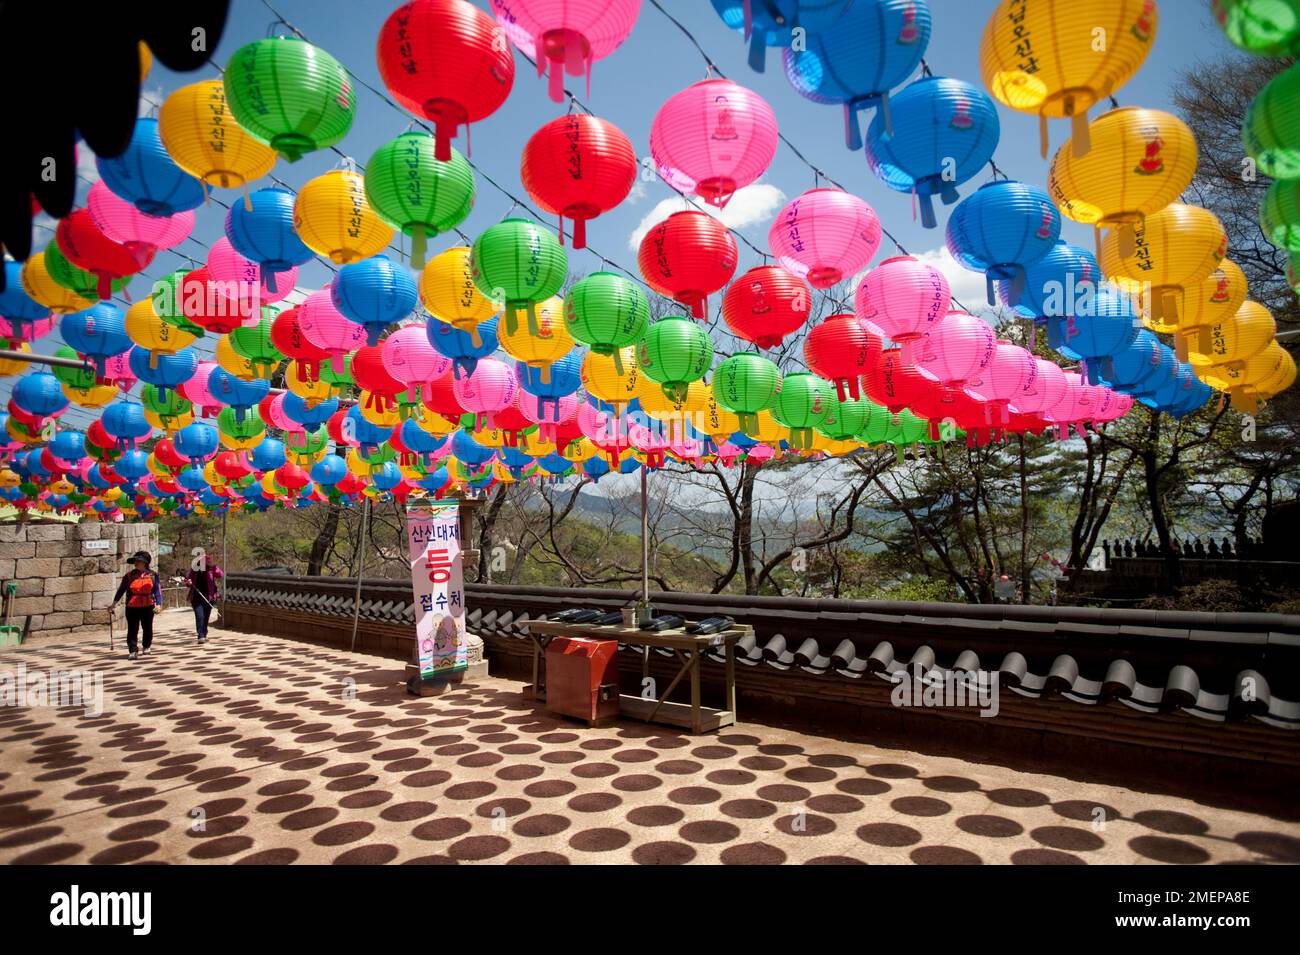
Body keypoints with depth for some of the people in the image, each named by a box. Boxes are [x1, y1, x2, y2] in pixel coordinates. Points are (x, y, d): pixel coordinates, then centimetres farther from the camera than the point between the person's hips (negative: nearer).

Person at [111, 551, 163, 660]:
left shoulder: (153, 575, 2)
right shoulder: (129, 576, 4)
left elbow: (157, 591, 0)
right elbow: (121, 590, 10)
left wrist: (158, 604, -11)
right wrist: (114, 604, 9)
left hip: (148, 607, 0)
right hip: (132, 607, 0)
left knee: (148, 629, 10)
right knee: (132, 630, -3)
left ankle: (146, 647, 28)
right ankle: (132, 651, -1)